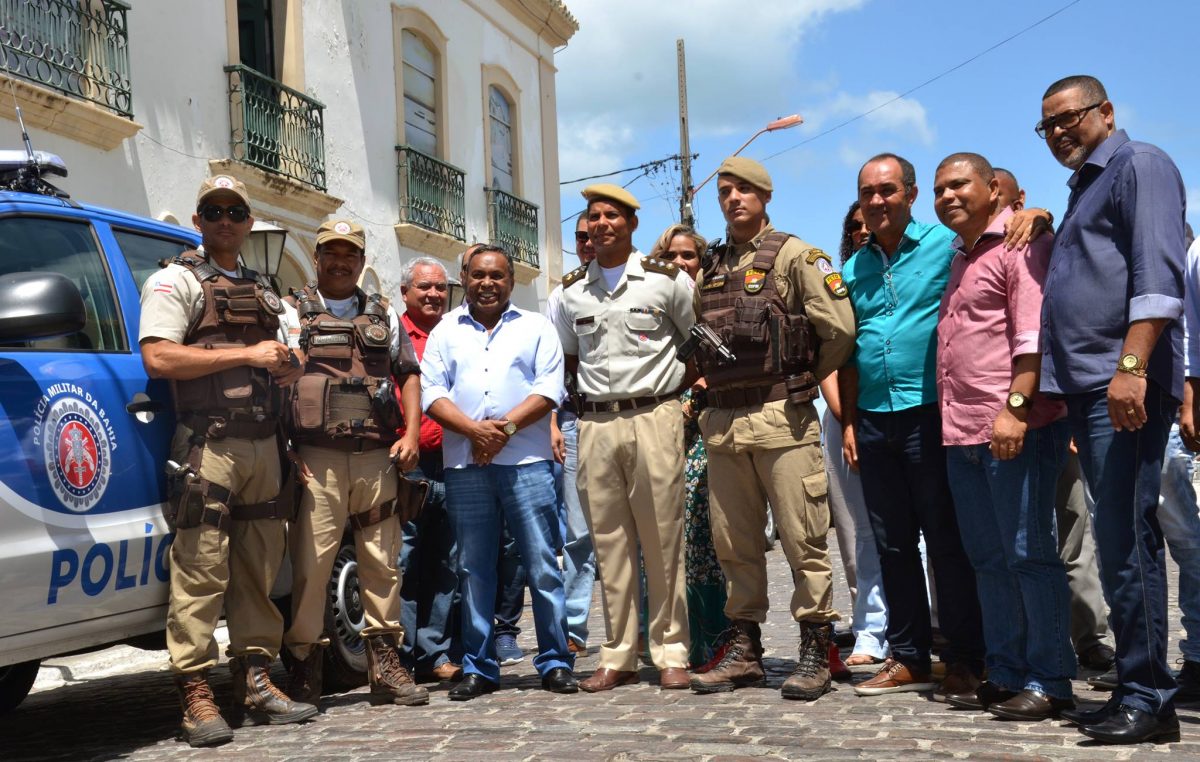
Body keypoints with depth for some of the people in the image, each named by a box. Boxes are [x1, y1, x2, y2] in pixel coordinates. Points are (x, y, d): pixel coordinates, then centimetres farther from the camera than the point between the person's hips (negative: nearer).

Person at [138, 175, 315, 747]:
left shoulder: (262, 291, 23)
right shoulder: (176, 281, 2)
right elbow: (158, 357, -13)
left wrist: (289, 369, 12)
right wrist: (247, 355, -12)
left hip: (263, 443, 7)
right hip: (208, 444, -6)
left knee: (259, 571, 8)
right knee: (201, 570, -8)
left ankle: (255, 684, 15)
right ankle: (196, 697, -3)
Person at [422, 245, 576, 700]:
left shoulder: (536, 328, 11)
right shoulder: (445, 332, 16)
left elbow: (549, 389, 0)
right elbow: (432, 394, 6)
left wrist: (504, 427, -13)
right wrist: (474, 429, -11)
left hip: (526, 461, -2)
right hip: (464, 464, 2)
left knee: (543, 564, -3)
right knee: (473, 569, 6)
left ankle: (555, 663, 4)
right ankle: (478, 669, 13)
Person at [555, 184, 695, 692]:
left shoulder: (666, 279, 2)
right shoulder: (572, 291, 13)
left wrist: (674, 384, 3)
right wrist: (596, 388, 11)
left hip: (654, 418, -3)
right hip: (595, 425, 4)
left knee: (662, 541, -2)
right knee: (610, 544, 5)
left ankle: (671, 654, 7)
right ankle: (618, 657, 11)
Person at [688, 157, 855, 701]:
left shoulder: (794, 255, -1)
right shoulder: (710, 268, 17)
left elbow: (840, 330, -8)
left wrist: (800, 381, 2)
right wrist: (715, 382, 11)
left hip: (781, 419, -6)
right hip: (722, 422, 6)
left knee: (802, 539, -2)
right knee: (734, 543, 10)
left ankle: (815, 651, 6)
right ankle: (743, 650, 19)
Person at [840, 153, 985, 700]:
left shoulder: (946, 245, -1)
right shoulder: (855, 267, 15)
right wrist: (848, 422, 12)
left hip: (929, 413, -5)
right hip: (874, 421, 6)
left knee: (947, 541, -1)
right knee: (892, 545, 11)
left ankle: (964, 660, 9)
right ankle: (908, 658, 20)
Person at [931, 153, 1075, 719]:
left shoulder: (1020, 245, -4)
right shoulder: (959, 258, 22)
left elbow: (1034, 336, -14)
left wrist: (1015, 405, -23)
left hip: (1015, 430, -9)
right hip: (962, 435, 9)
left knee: (1028, 554, -4)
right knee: (989, 560, 11)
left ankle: (1048, 682, 3)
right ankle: (1005, 674, 19)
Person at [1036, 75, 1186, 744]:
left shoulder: (1139, 165, -1)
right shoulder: (1084, 188, 27)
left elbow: (1157, 272, -15)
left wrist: (1131, 365, -25)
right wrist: (1052, 388, 21)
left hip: (1123, 384, -9)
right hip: (1084, 387, 9)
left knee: (1126, 540, -12)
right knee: (1121, 541, 9)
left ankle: (1148, 700, -7)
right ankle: (1136, 690, 13)